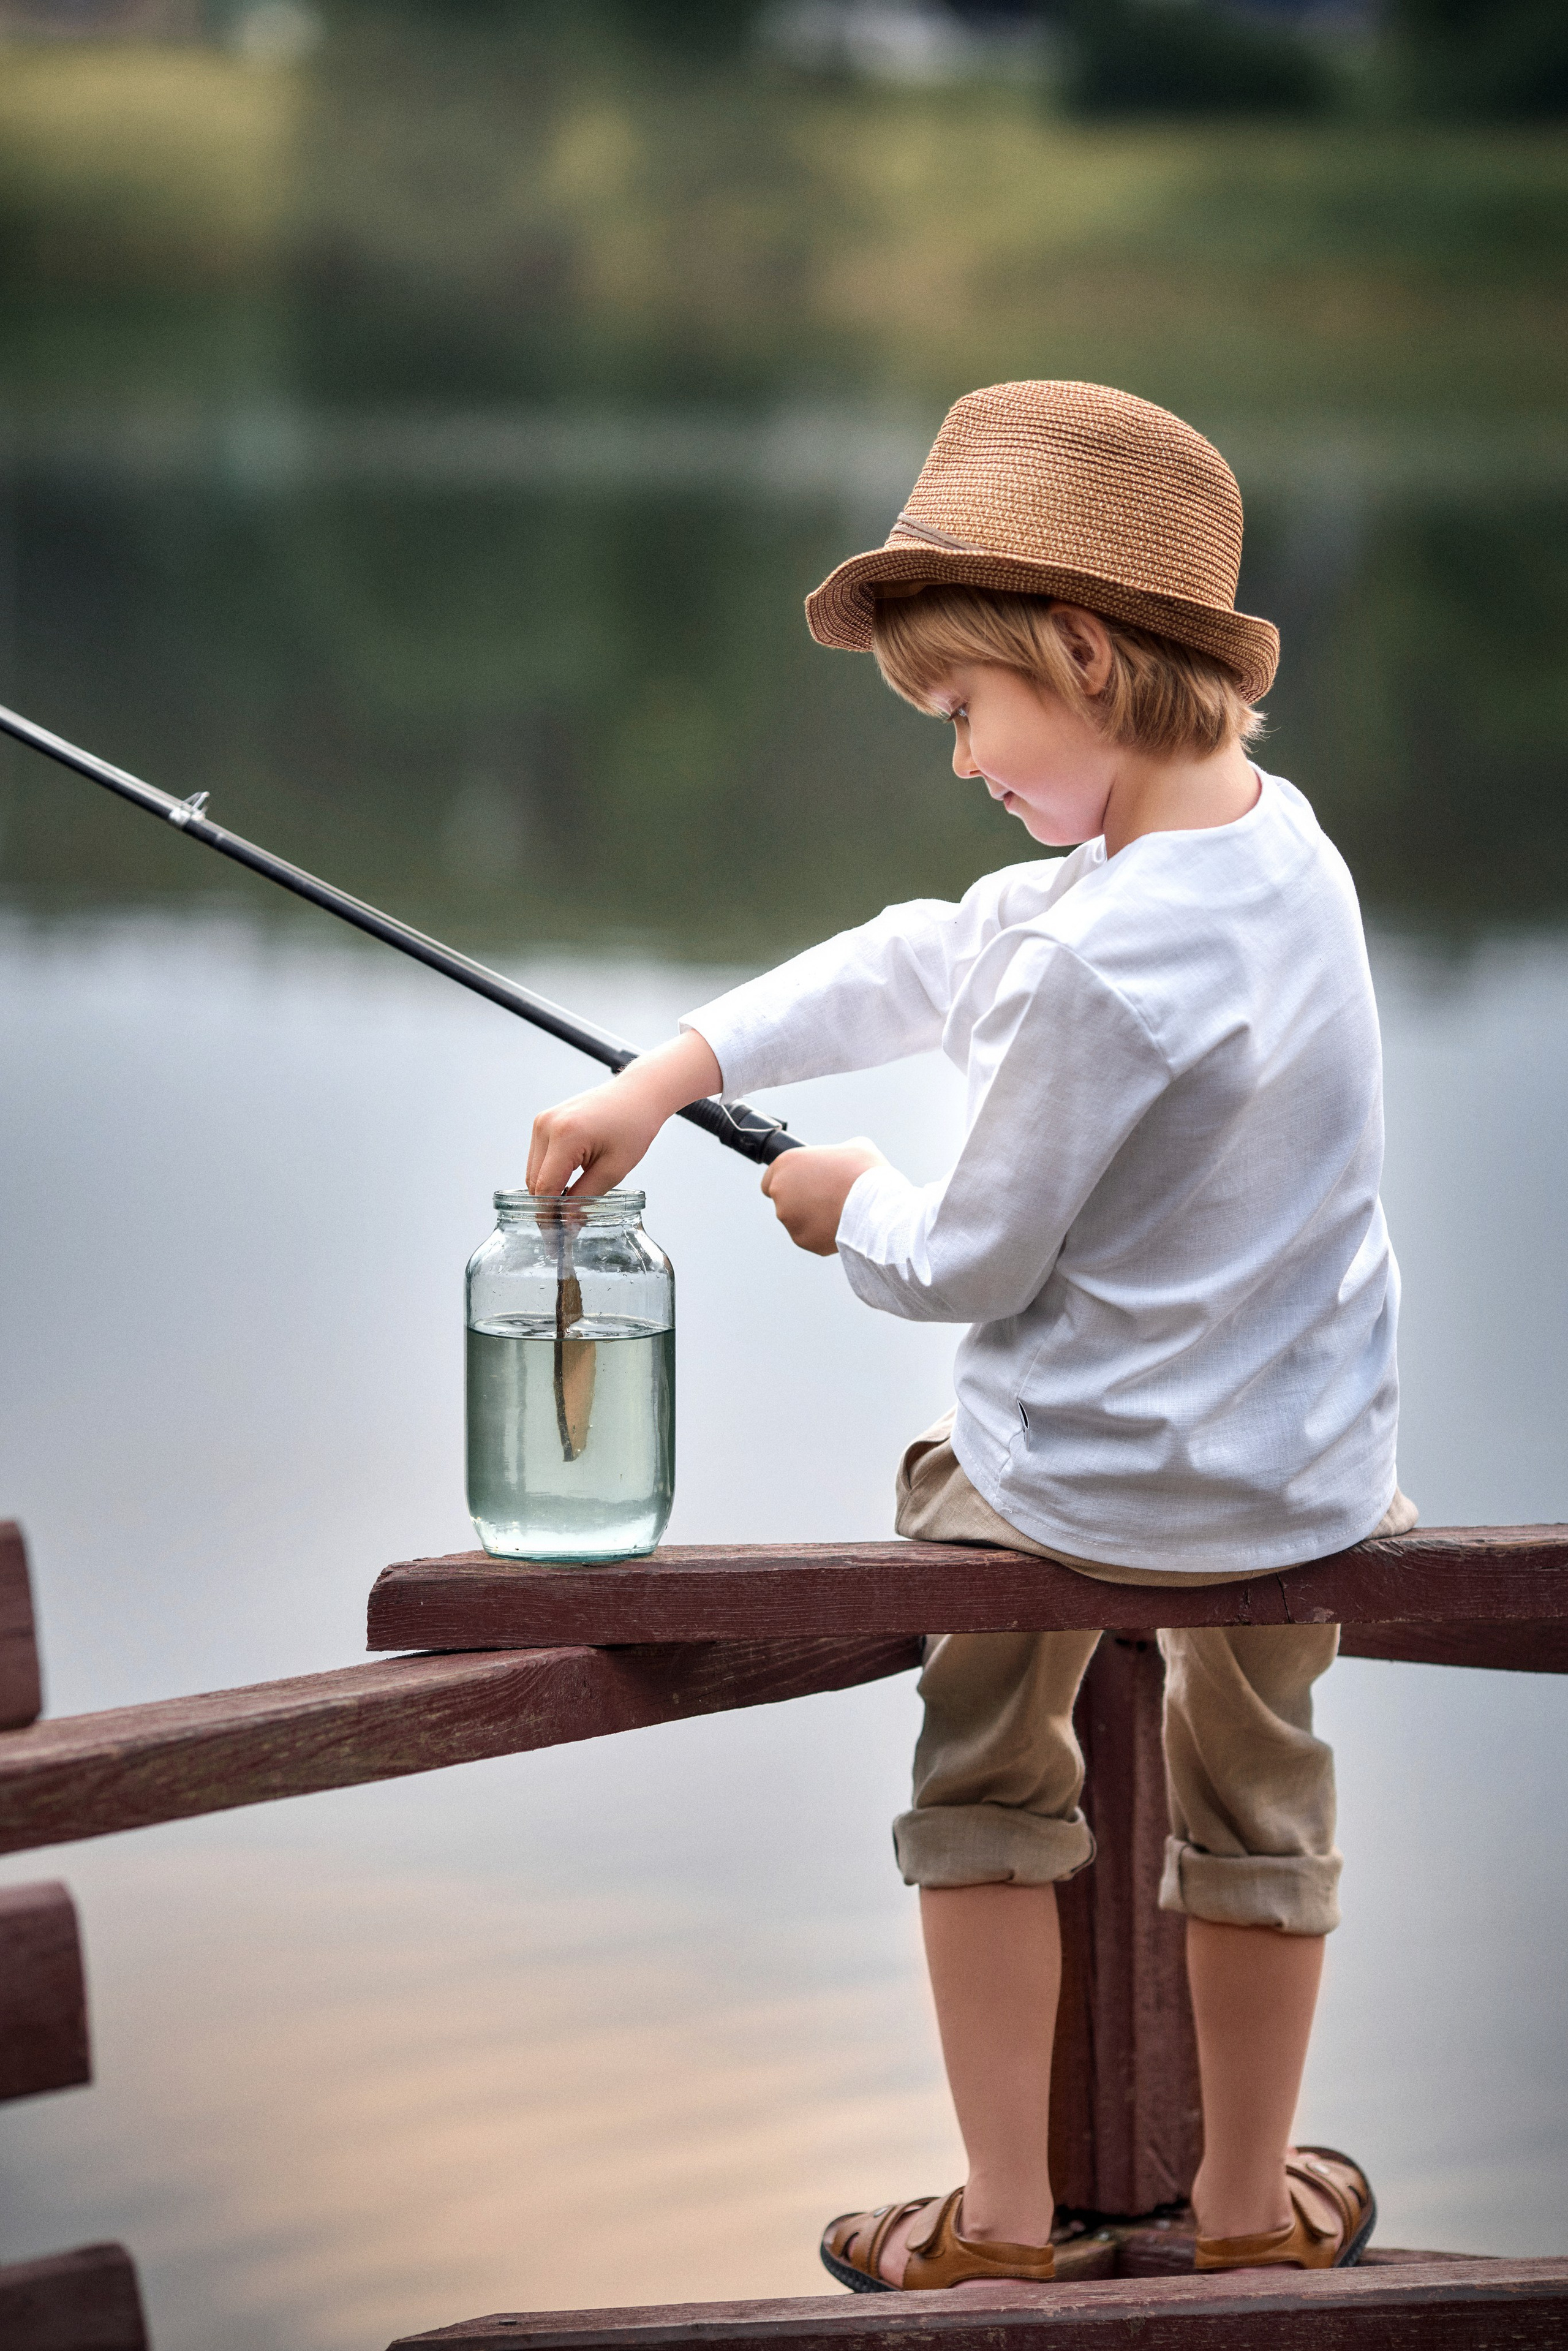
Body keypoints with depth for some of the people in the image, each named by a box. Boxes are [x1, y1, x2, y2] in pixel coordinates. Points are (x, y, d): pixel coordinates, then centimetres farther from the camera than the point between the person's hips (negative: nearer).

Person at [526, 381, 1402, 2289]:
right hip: (1316, 1484, 6)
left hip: (1081, 1485, -6)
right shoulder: (1277, 839, -2)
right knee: (1260, 1800, 28)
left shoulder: (1092, 965, -29)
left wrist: (853, 1209, 5)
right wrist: (668, 1074, 3)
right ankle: (1255, 2202, 39)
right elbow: (924, 963, 3)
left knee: (984, 1787, 21)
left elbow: (970, 1264, -17)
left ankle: (1002, 2218, 25)